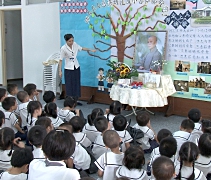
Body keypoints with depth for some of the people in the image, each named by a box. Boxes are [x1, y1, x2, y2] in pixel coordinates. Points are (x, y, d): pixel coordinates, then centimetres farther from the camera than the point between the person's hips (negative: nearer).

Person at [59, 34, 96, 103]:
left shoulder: (75, 44, -4)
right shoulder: (63, 48, -17)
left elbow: (82, 48, 17)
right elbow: (61, 60, -12)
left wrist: (90, 50, 12)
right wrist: (60, 71, -14)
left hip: (76, 67, 5)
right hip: (68, 69, -5)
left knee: (77, 84, 7)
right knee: (69, 86, -4)